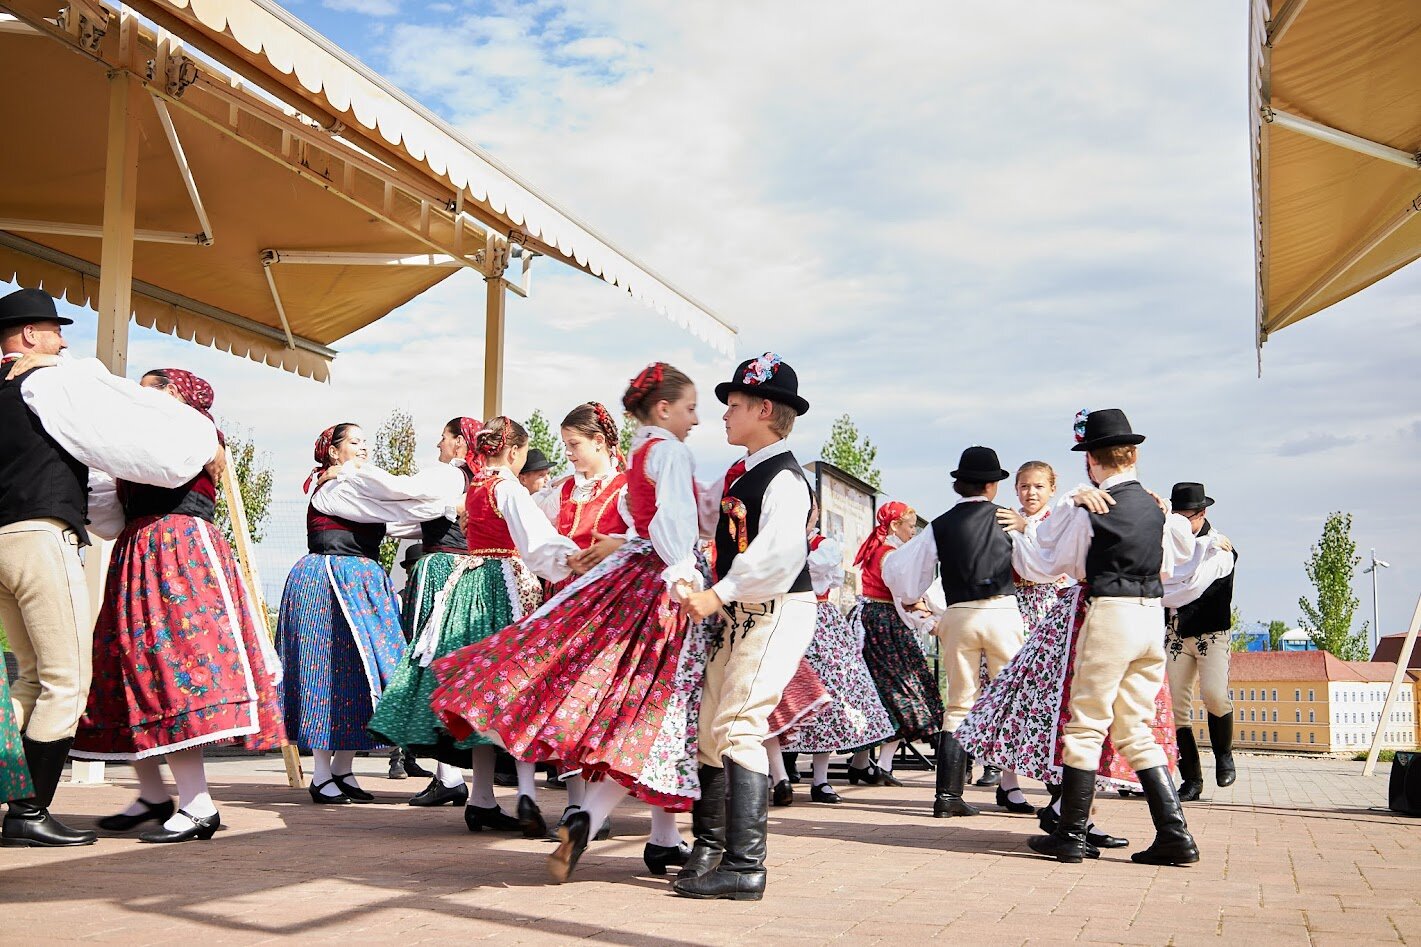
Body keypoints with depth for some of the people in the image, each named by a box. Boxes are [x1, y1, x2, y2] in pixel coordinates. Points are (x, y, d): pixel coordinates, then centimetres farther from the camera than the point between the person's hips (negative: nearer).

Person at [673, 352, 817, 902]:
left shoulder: (784, 479, -14)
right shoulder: (739, 474, 14)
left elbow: (779, 554, -28)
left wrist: (718, 595, -28)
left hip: (778, 613, -9)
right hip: (740, 615, 9)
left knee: (738, 728, -14)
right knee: (706, 729, 11)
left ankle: (745, 867, -10)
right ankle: (712, 847, 24)